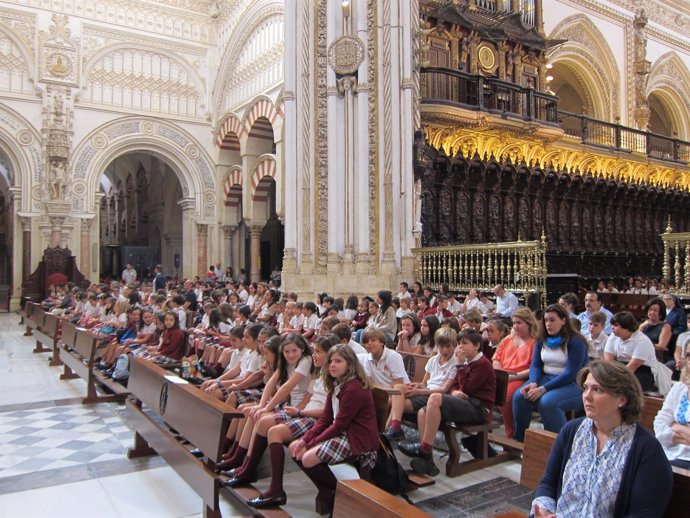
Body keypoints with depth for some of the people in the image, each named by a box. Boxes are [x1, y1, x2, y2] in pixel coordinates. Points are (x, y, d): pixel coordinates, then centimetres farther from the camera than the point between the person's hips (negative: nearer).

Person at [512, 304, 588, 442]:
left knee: (547, 401, -34)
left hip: (571, 384, -5)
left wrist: (543, 389, -24)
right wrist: (533, 383, -18)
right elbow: (535, 365, 5)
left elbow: (570, 373, -18)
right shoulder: (541, 339, 7)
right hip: (546, 378, 6)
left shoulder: (575, 341, -12)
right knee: (519, 396, -21)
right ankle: (519, 439, -6)